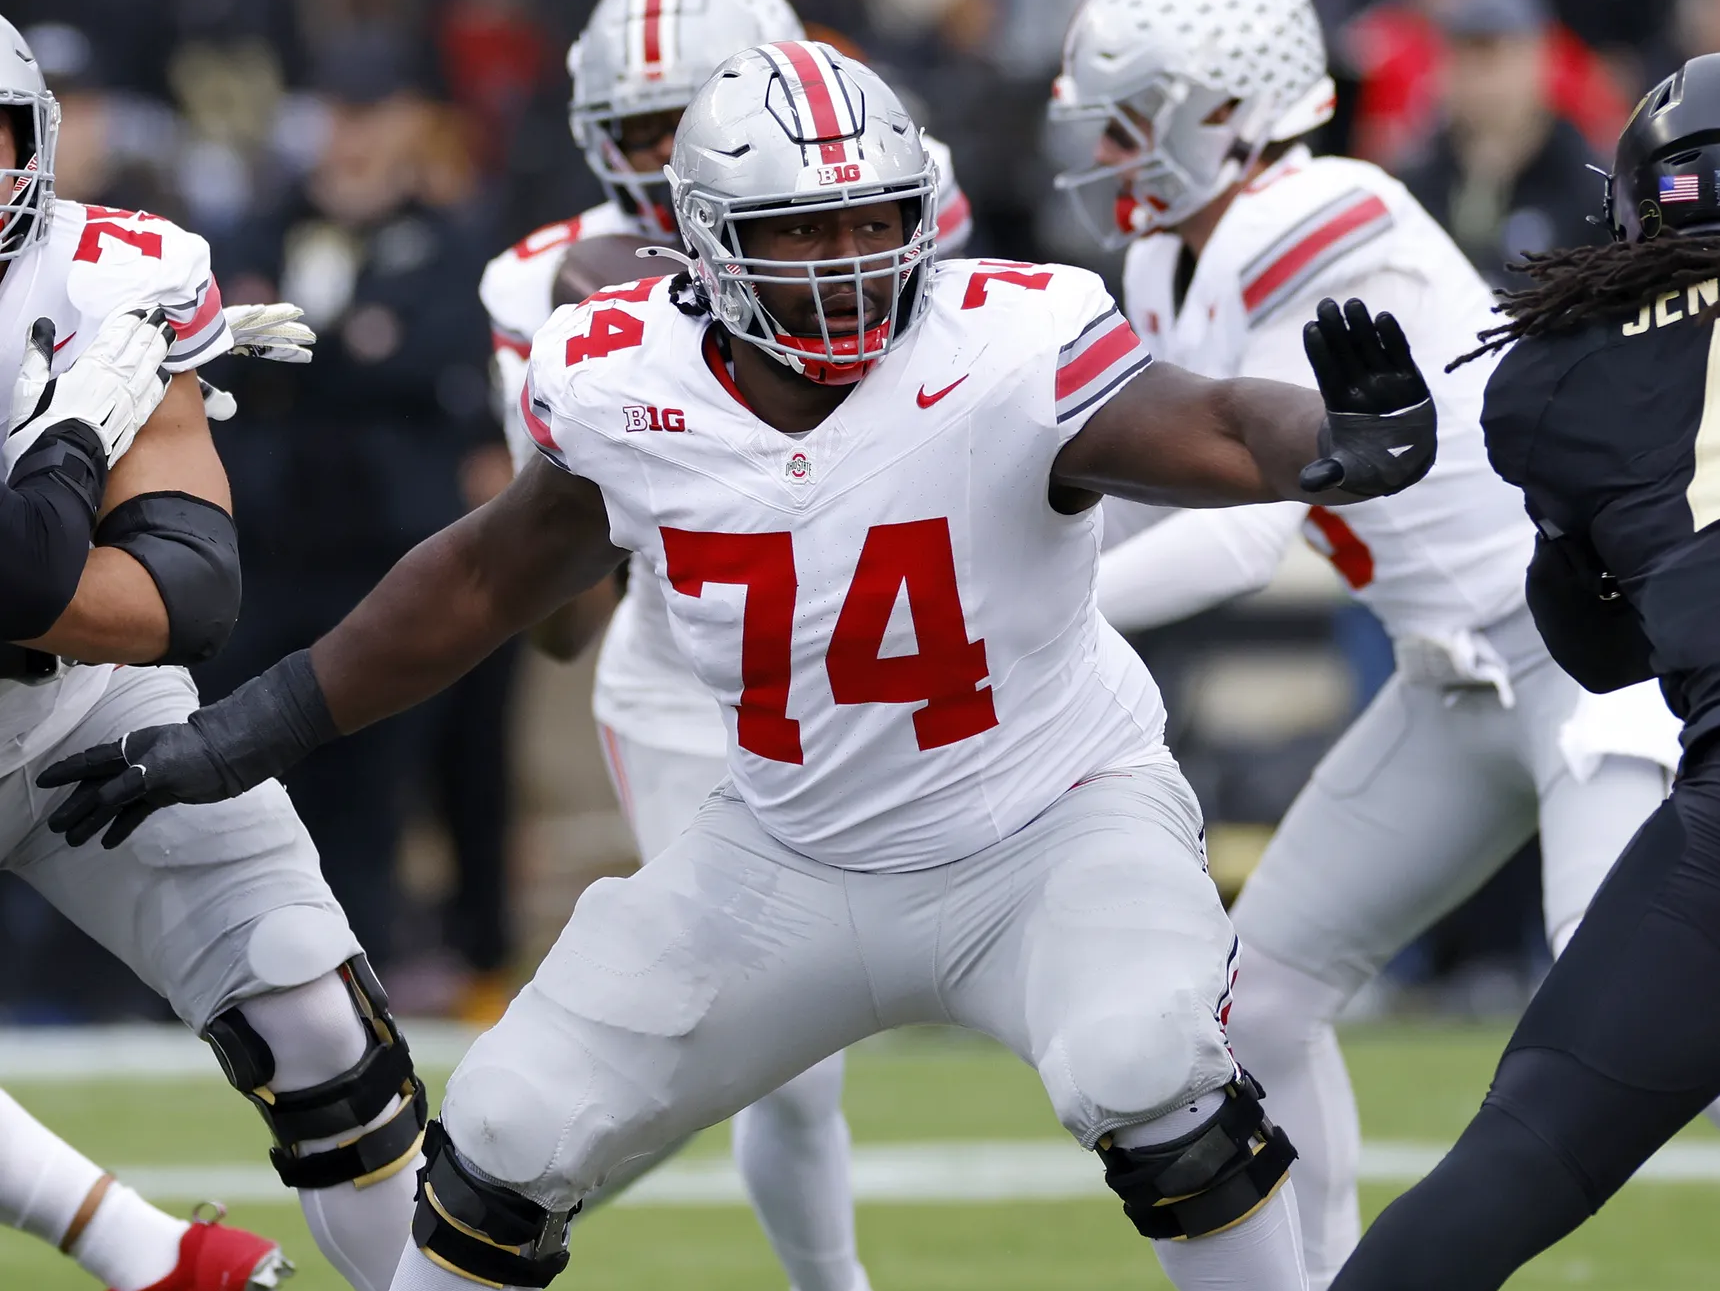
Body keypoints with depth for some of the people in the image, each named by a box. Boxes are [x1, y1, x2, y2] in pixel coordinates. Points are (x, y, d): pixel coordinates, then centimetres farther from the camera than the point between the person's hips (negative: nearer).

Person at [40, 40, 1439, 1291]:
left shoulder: (1005, 354, -26)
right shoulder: (626, 385, -12)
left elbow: (1214, 431, -40)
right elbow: (490, 578, 5)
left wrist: (1342, 445, -64)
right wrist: (249, 732, 8)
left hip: (1054, 823, -4)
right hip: (798, 860, 4)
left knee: (1143, 1076, -33)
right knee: (508, 1136, 2)